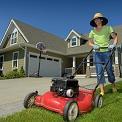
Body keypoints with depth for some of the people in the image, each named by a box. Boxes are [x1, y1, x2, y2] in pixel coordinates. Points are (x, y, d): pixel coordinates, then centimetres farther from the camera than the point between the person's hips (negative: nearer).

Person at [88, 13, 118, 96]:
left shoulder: (108, 28, 5)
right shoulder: (93, 31, 9)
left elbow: (115, 37, -2)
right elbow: (90, 42, 8)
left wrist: (113, 45, -21)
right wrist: (94, 46, -13)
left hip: (107, 52, -1)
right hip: (97, 53, 1)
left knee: (109, 70, 4)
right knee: (99, 72, -3)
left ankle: (114, 86, 31)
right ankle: (102, 91, 3)